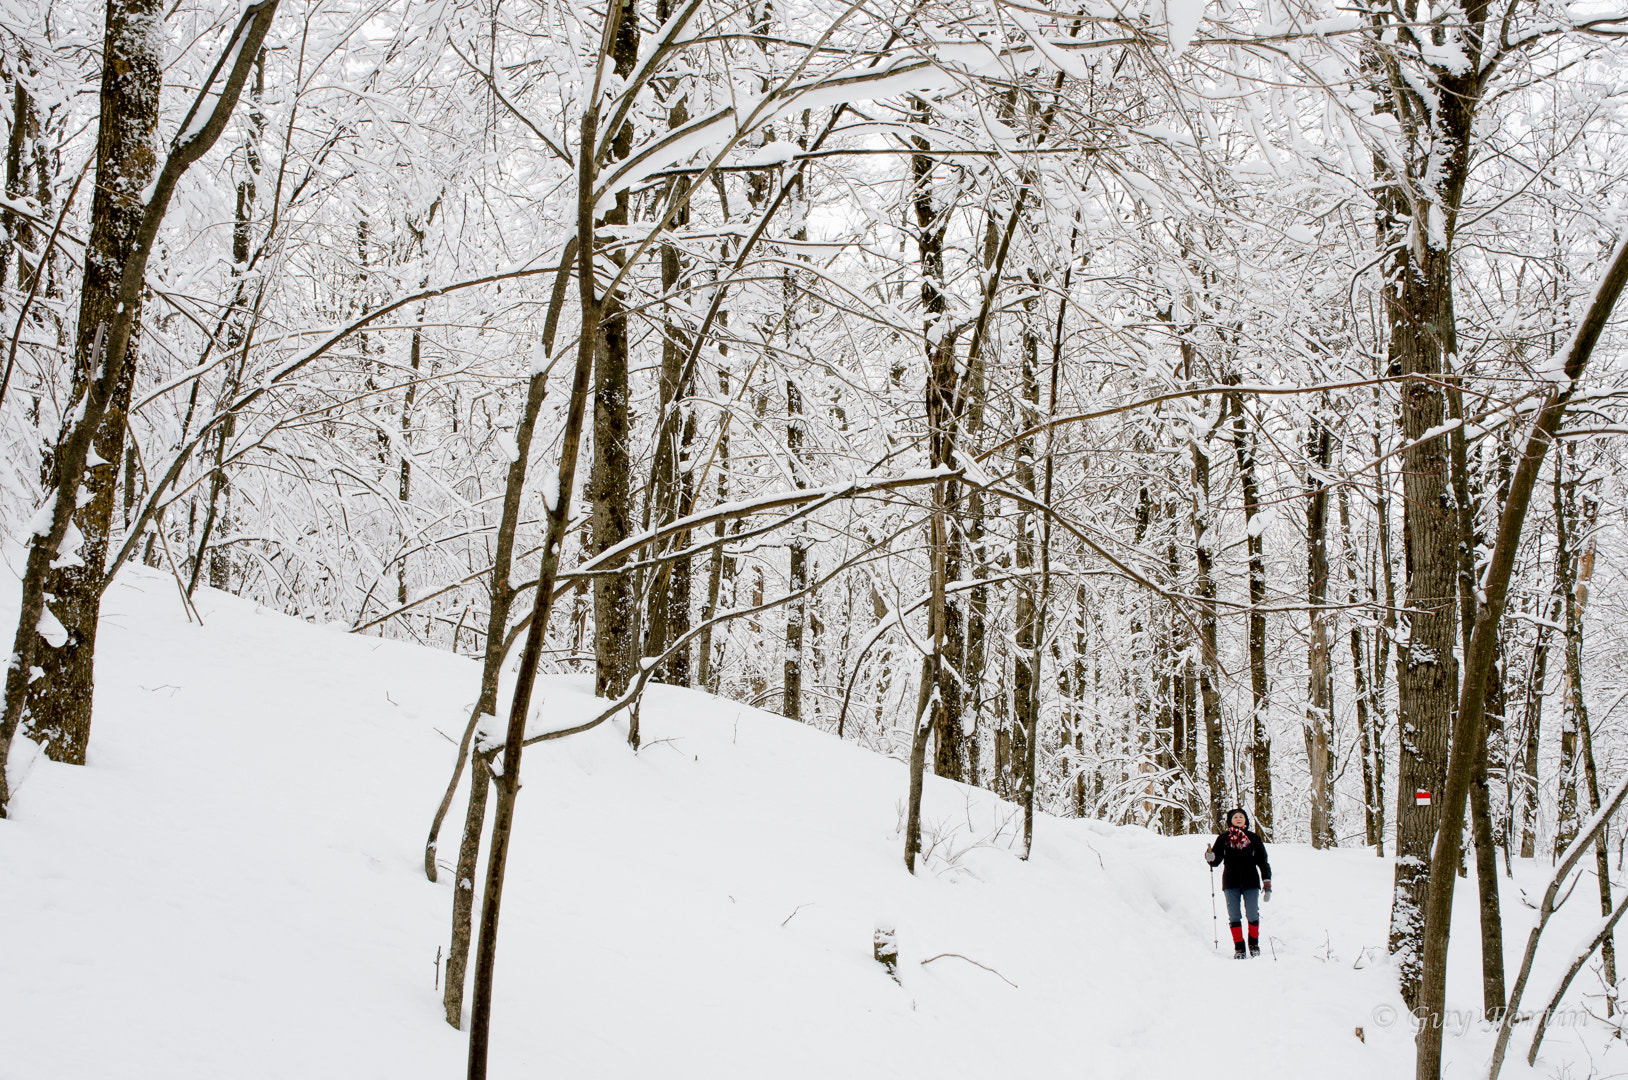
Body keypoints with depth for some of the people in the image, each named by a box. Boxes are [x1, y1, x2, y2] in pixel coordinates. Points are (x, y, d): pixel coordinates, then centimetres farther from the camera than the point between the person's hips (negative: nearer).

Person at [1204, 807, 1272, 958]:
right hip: (1231, 883, 0)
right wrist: (1210, 858, -17)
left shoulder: (1254, 838, 8)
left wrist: (1267, 882, 3)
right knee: (1234, 916, 0)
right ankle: (1239, 947, 9)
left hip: (1251, 883, 0)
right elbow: (1216, 860, 7)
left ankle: (1254, 943, 17)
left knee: (1253, 915, -3)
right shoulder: (1223, 838, 7)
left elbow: (1263, 861, 9)